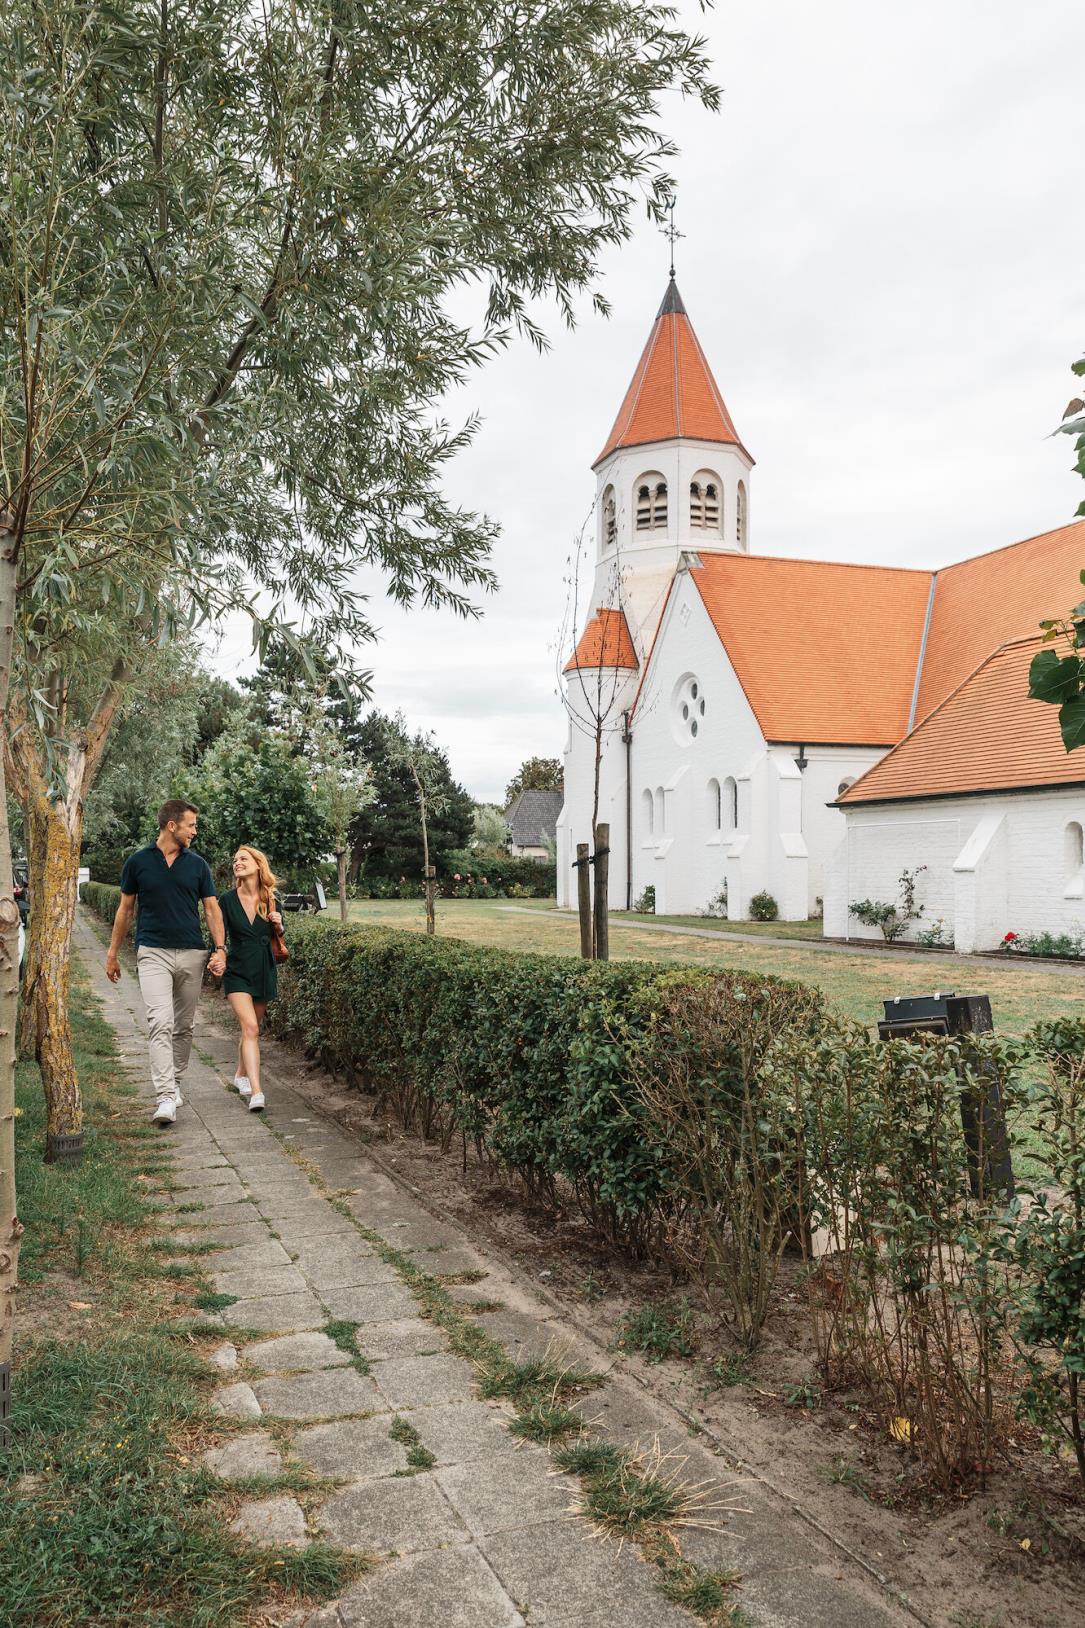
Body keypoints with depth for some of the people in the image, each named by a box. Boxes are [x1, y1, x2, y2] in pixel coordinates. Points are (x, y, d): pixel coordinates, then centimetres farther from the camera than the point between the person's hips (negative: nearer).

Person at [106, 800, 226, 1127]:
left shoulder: (197, 864, 6)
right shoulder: (138, 861, 2)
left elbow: (211, 908, 6)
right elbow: (125, 909, 9)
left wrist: (220, 948, -6)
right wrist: (113, 953, 11)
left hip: (192, 953, 3)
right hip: (153, 952, -3)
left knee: (184, 1026, 11)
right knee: (160, 1023, -15)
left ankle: (175, 1081, 29)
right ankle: (165, 1098, -20)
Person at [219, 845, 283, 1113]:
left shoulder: (271, 900, 1)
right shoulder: (228, 900, -6)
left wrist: (279, 926, -10)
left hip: (265, 972, 3)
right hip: (237, 972, -3)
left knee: (252, 1029, 16)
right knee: (250, 1028, -18)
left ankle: (241, 1075, 40)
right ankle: (256, 1092, -23)